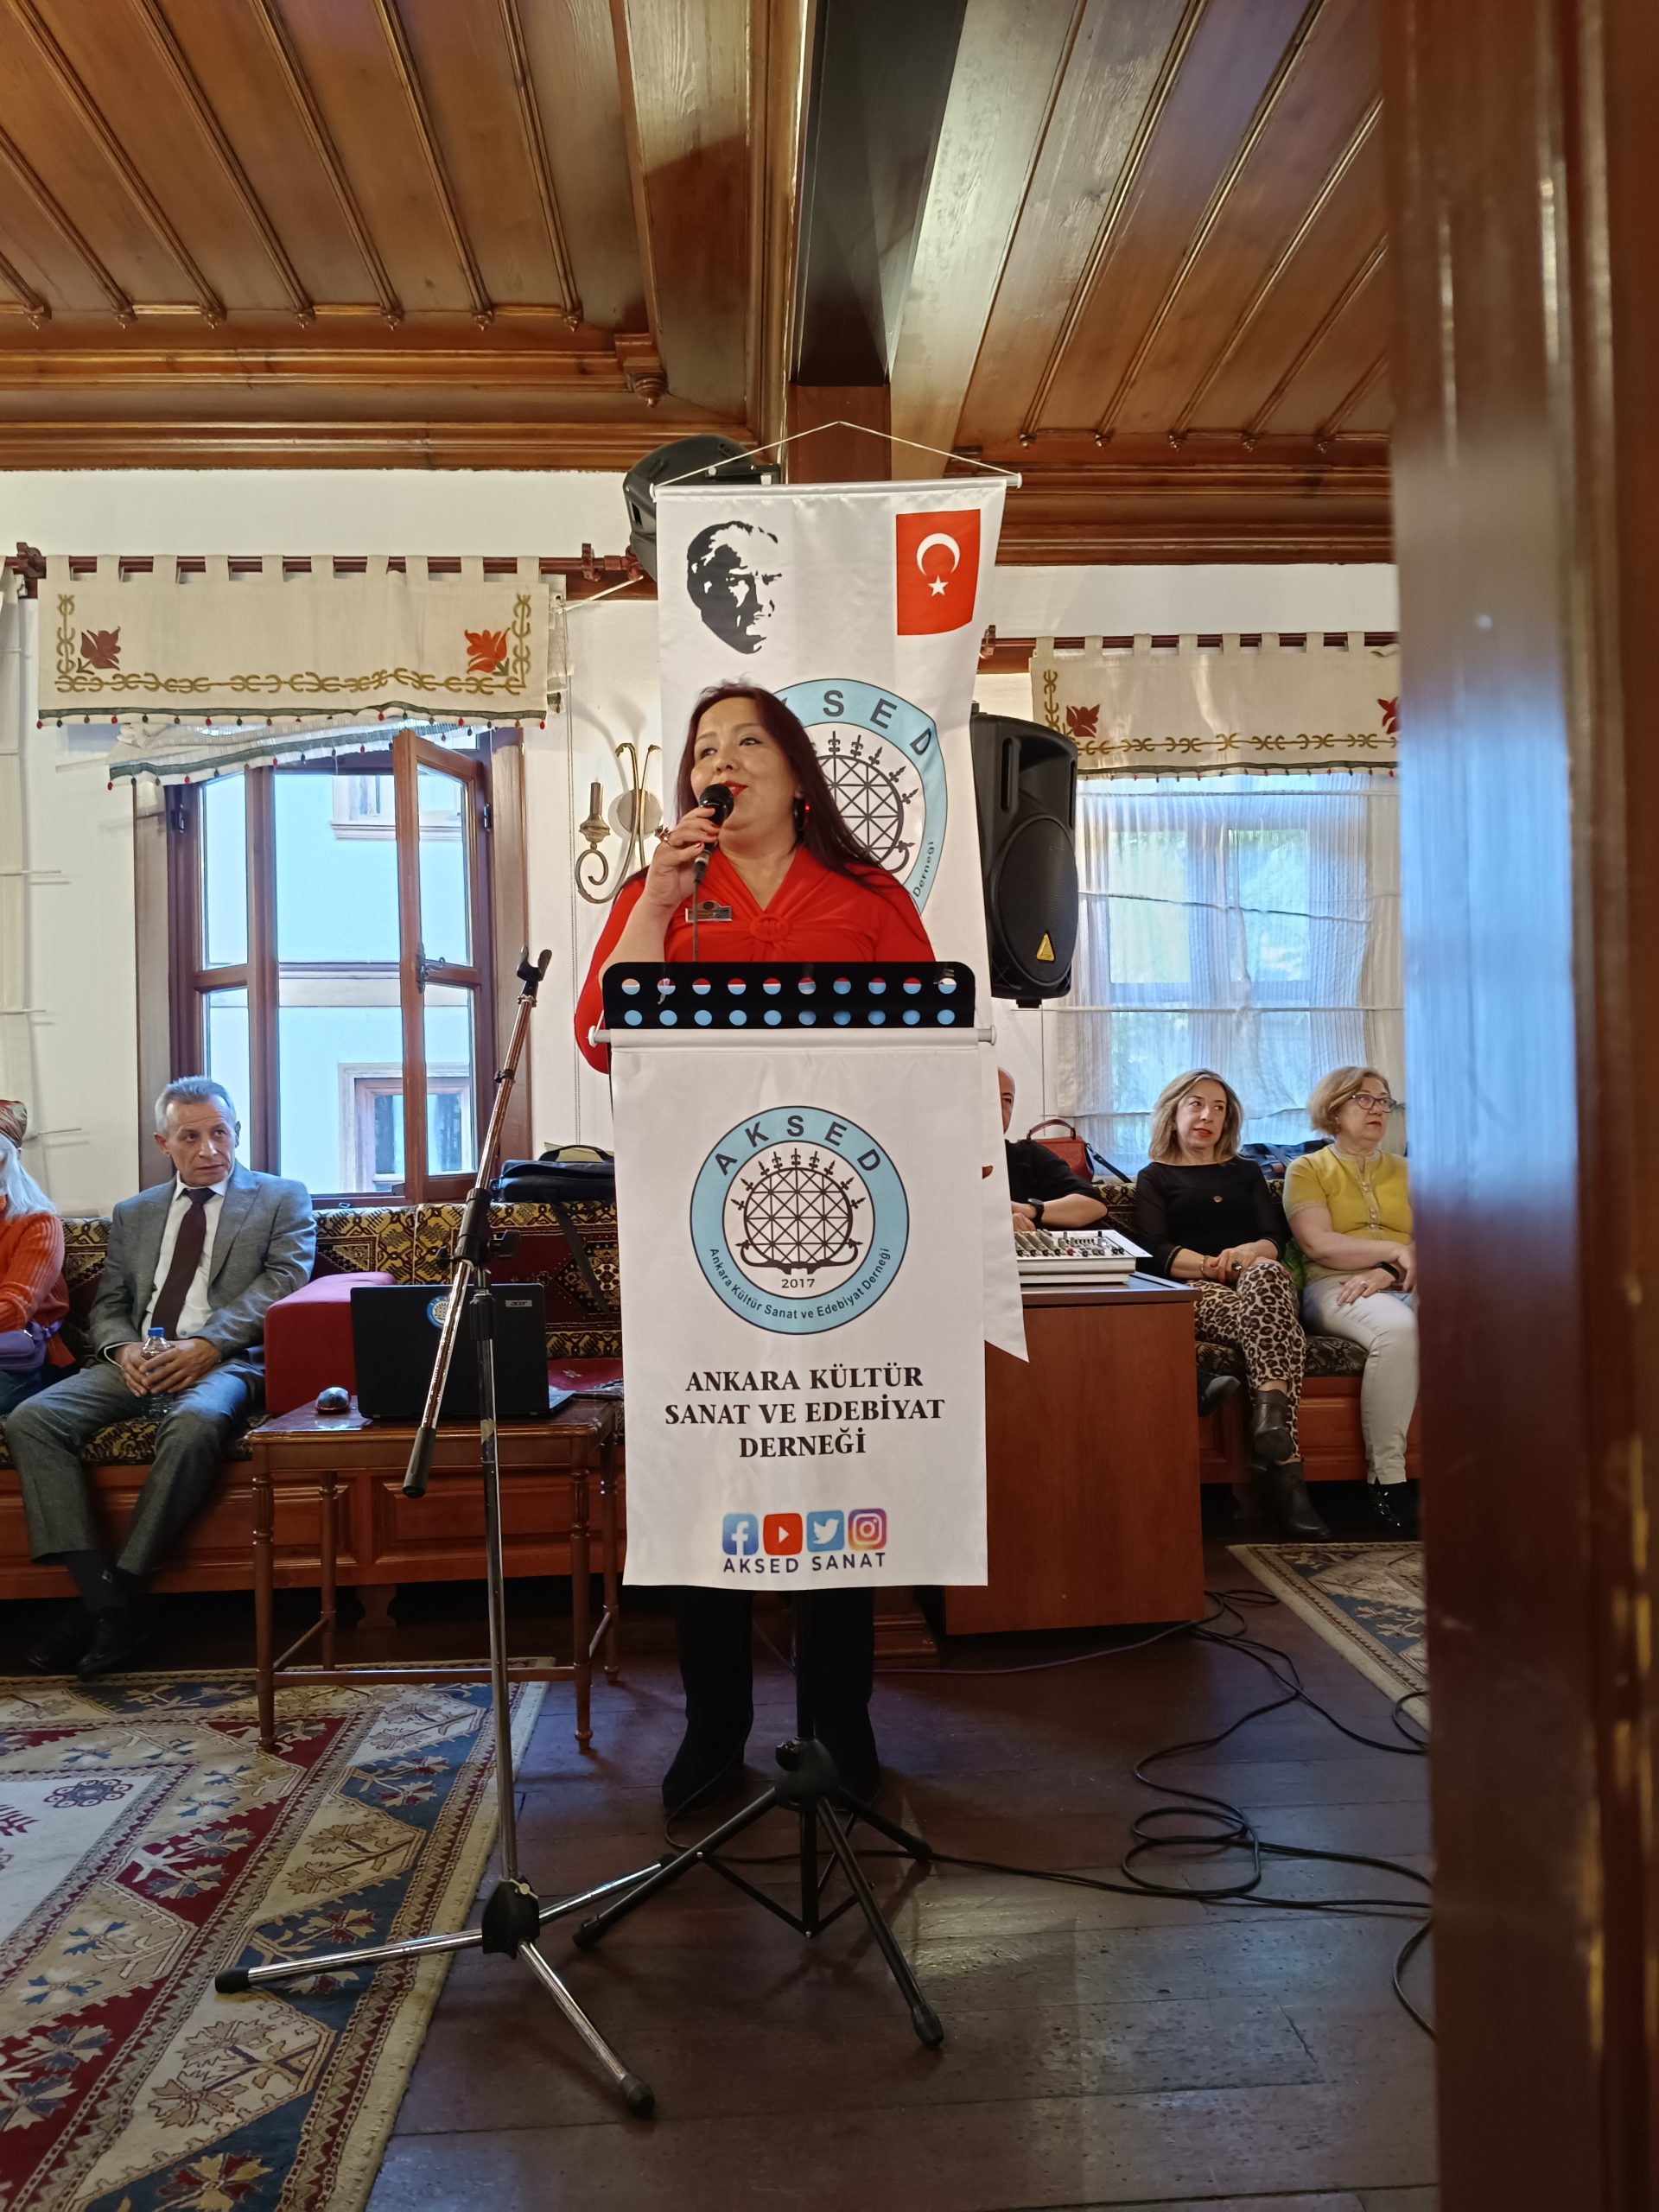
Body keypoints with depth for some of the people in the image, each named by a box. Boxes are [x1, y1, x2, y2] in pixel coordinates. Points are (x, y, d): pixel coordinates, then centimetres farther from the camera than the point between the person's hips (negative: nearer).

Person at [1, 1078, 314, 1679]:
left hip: (226, 1361, -4)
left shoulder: (283, 1199, 11)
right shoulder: (133, 1214, 24)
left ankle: (120, 1588, -25)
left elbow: (283, 1280, -4)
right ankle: (108, 1603, -24)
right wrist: (123, 1349, -5)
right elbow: (106, 1307, 20)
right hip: (135, 1364, 5)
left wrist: (207, 1344, -17)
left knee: (195, 1421, -38)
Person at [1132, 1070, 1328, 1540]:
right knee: (1275, 1327, -37)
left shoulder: (1246, 1172, 31)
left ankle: (1270, 1425, -53)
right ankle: (1283, 1461, -50)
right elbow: (1156, 1251, 3)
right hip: (1195, 1293, -2)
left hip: (1259, 1280, 2)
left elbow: (1276, 1238, 14)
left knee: (1267, 1272, -39)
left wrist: (1248, 1253, -12)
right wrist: (1214, 1266, -15)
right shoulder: (1156, 1177, 22)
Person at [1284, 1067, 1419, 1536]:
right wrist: (1395, 1250, -7)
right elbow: (1319, 1244, -3)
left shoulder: (1404, 1171, 24)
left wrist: (1387, 1273, -11)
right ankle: (1385, 1478, -29)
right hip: (1336, 1288, -3)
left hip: (1407, 1286, 4)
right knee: (1397, 1330, -38)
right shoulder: (1307, 1169, 13)